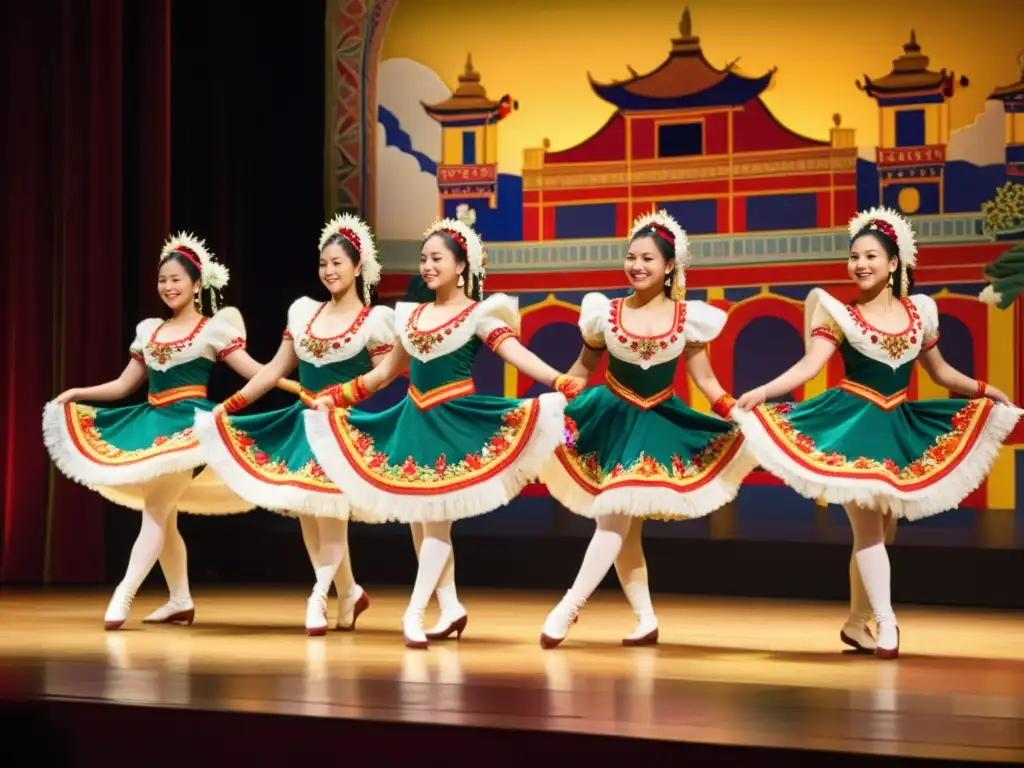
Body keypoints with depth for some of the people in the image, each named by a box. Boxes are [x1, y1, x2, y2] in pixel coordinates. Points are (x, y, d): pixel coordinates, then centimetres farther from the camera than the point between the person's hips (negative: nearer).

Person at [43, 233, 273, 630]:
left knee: (155, 510, -14)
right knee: (163, 516, 9)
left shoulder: (213, 328, -3)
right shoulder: (148, 329, 14)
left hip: (189, 424, -7)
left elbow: (255, 371, -7)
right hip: (151, 423, 7)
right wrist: (77, 394, 11)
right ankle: (181, 601, 17)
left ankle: (123, 595, -18)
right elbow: (124, 385, 18)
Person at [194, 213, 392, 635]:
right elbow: (275, 370, 12)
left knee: (329, 511, -13)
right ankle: (349, 593, 19)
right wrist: (229, 405, 9)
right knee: (304, 511, 5)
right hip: (304, 422, 5)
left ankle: (319, 597, -4)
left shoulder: (374, 319, -4)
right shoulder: (304, 311, 10)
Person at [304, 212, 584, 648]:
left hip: (455, 420, -6)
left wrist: (562, 383, -32)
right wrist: (334, 397, 22)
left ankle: (414, 613, -8)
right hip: (414, 420, 6)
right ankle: (449, 606, 15)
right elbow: (385, 372, 22)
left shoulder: (479, 314, -4)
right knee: (417, 517, 6)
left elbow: (517, 354, -16)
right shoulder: (412, 315, 14)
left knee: (436, 516, -10)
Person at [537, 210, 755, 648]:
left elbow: (704, 378, 3)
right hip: (611, 419, 1)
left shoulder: (689, 317, -3)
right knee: (622, 524, 2)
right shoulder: (605, 312, -2)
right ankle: (646, 619, 14)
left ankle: (569, 607, -6)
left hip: (659, 423, -1)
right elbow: (582, 369, 9)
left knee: (615, 515, -12)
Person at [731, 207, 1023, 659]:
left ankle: (858, 622, 22)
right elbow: (809, 366, -15)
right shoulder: (841, 314, -4)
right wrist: (761, 392, -28)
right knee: (869, 526, -9)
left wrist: (983, 390, 16)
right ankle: (885, 624, -6)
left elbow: (939, 371, 20)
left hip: (899, 426, 4)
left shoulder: (919, 311, 7)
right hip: (854, 423, -4)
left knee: (881, 528, 10)